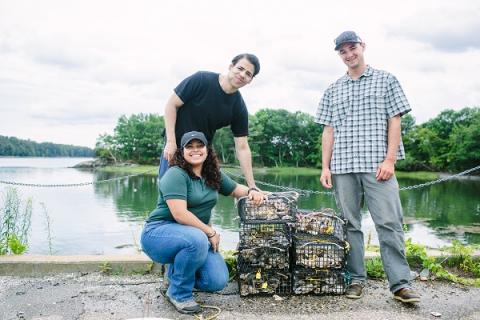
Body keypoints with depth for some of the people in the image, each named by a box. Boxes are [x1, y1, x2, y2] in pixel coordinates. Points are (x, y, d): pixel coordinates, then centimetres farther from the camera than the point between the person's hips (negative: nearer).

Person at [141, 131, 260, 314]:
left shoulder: (214, 175, 7)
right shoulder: (176, 174, -16)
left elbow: (235, 189, 21)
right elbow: (180, 214, -25)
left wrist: (251, 191, -2)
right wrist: (210, 232, -18)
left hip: (197, 236, 7)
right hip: (159, 232, -6)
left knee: (218, 281, -12)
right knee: (197, 239, -38)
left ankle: (177, 270, 18)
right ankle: (179, 293, -12)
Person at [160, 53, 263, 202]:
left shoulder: (239, 108, -9)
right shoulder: (201, 80, -18)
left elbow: (242, 148, -7)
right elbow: (171, 105, -12)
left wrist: (252, 187, -11)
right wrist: (171, 142, -19)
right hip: (176, 145, -3)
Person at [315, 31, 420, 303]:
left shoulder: (386, 80, 9)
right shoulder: (333, 90, 16)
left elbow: (395, 121, 3)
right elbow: (328, 130, 13)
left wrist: (390, 160, -8)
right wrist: (325, 166, 4)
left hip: (378, 165, -3)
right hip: (343, 167, 3)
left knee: (389, 222, -6)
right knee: (349, 224, 4)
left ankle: (400, 283, 1)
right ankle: (356, 279, 14)